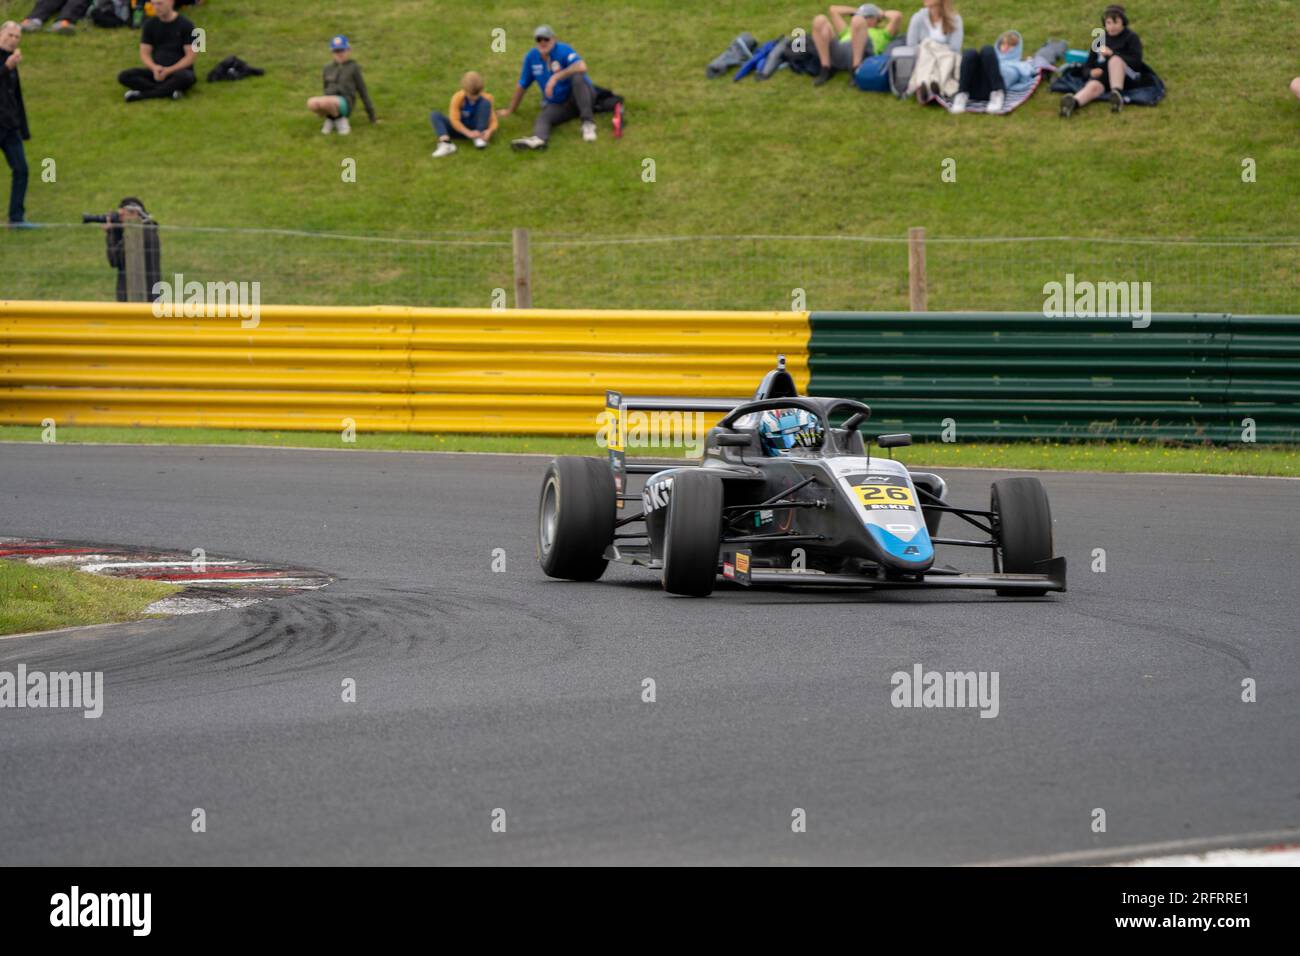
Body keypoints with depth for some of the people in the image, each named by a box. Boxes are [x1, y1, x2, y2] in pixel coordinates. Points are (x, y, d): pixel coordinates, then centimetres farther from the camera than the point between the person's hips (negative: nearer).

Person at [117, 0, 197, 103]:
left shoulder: (186, 25, -2)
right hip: (157, 70, 4)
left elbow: (190, 57, -7)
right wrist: (154, 67, -17)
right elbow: (144, 53, 6)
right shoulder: (149, 24, 8)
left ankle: (141, 95, -31)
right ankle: (170, 91, -31)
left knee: (185, 77, -41)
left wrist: (169, 71, -21)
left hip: (179, 70, -4)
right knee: (124, 76, -21)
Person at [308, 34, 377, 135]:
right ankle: (330, 119, -4)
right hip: (329, 102, 4)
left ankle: (340, 119, -9)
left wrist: (372, 117, 10)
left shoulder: (353, 68, 7)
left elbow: (363, 92, 8)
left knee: (324, 102, -38)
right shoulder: (327, 69, 19)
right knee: (311, 103, -32)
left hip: (344, 104, -4)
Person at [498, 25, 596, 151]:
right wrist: (510, 110, 19)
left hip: (580, 97, -4)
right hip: (557, 105, 4)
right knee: (542, 118, -27)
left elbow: (581, 67, -34)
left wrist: (556, 77, -38)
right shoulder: (532, 57, 2)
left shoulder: (563, 50, -13)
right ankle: (538, 139, -62)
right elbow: (522, 86, 14)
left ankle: (588, 122, -36)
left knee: (577, 77, -34)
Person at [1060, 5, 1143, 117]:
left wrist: (1112, 54, -14)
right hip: (1103, 74, 2)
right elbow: (1087, 67, 20)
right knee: (1093, 86, -34)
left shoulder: (1131, 38, 12)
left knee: (1115, 59, -34)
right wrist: (1091, 72, -6)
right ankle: (1073, 103, -67)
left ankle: (1117, 94, -53)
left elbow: (1136, 62, -4)